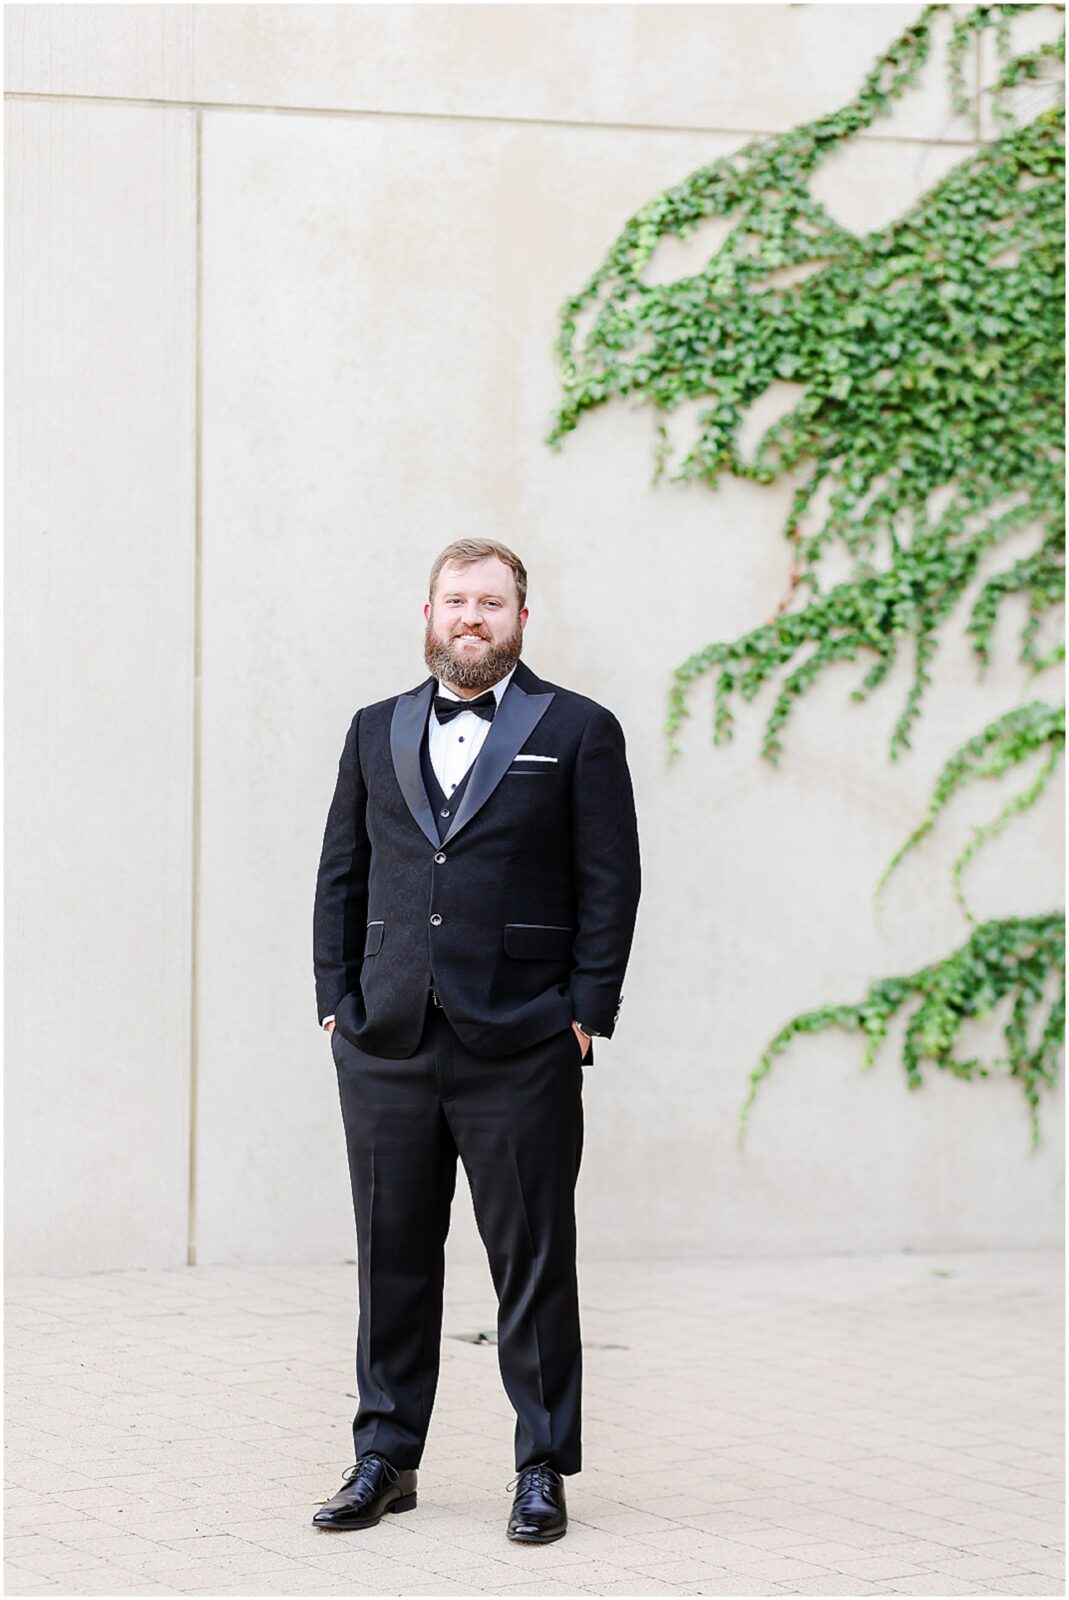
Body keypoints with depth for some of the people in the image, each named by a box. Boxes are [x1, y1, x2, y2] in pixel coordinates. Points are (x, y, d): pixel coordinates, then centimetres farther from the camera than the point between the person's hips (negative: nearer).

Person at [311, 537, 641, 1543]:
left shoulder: (579, 732, 4)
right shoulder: (377, 732, 15)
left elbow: (610, 884, 0)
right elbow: (341, 876, 15)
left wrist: (584, 1014, -7)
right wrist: (336, 999, 5)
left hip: (521, 1048, -3)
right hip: (385, 1045, 4)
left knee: (533, 1261, 1)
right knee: (392, 1259, 8)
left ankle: (543, 1469, 9)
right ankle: (385, 1460, 18)